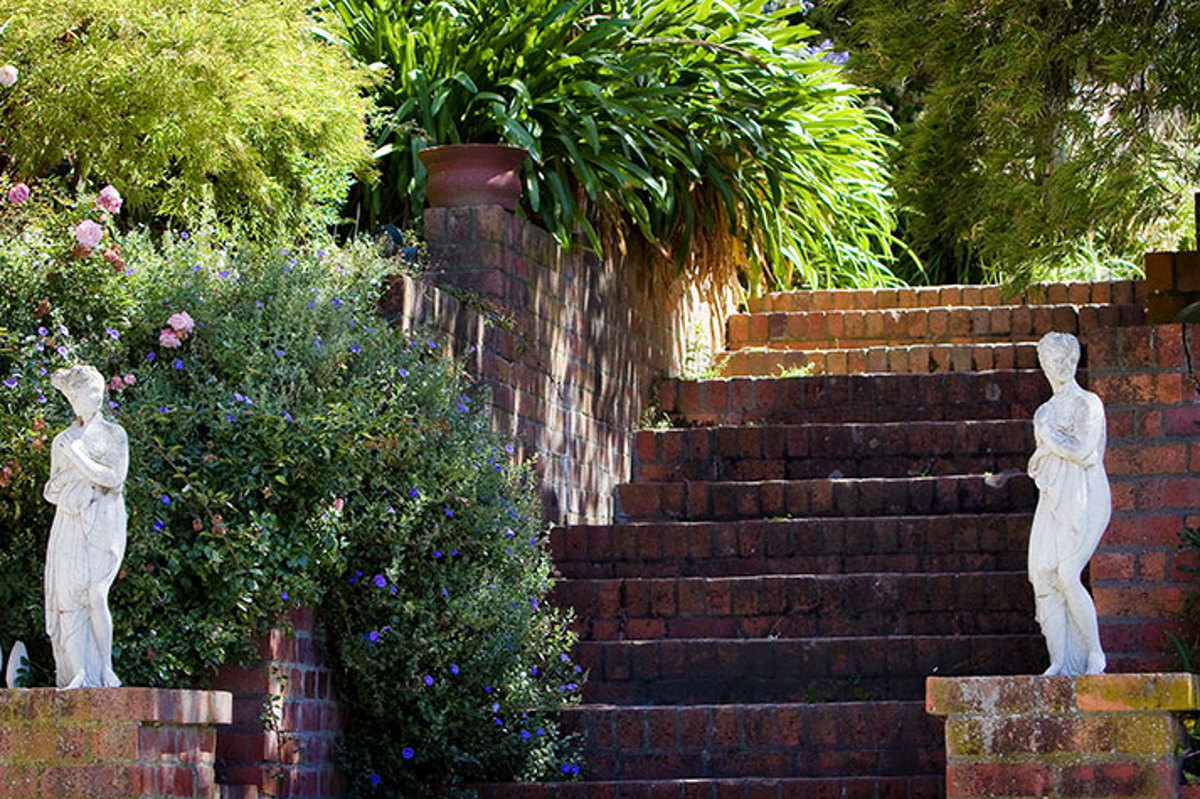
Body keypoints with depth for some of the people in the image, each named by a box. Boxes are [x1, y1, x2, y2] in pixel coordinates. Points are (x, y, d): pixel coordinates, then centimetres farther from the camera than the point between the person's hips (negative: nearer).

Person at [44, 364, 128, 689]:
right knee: (68, 595, -9)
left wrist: (78, 458, -7)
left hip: (102, 523, -3)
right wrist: (65, 476, 0)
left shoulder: (114, 434, 10)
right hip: (70, 523, 3)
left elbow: (115, 478, -3)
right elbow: (52, 490, 20)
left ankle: (104, 672, -12)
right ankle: (78, 674, -11)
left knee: (95, 593, -17)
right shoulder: (62, 440, 19)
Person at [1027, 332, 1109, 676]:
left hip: (1082, 499, -7)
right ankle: (1059, 663, -5)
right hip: (1053, 500, 7)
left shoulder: (1087, 403, -2)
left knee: (1067, 576, -18)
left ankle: (1095, 654, -4)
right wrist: (1040, 456, 7)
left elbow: (1083, 451, -14)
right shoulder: (1048, 409, 20)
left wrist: (1047, 432, -3)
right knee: (1044, 575, -5)